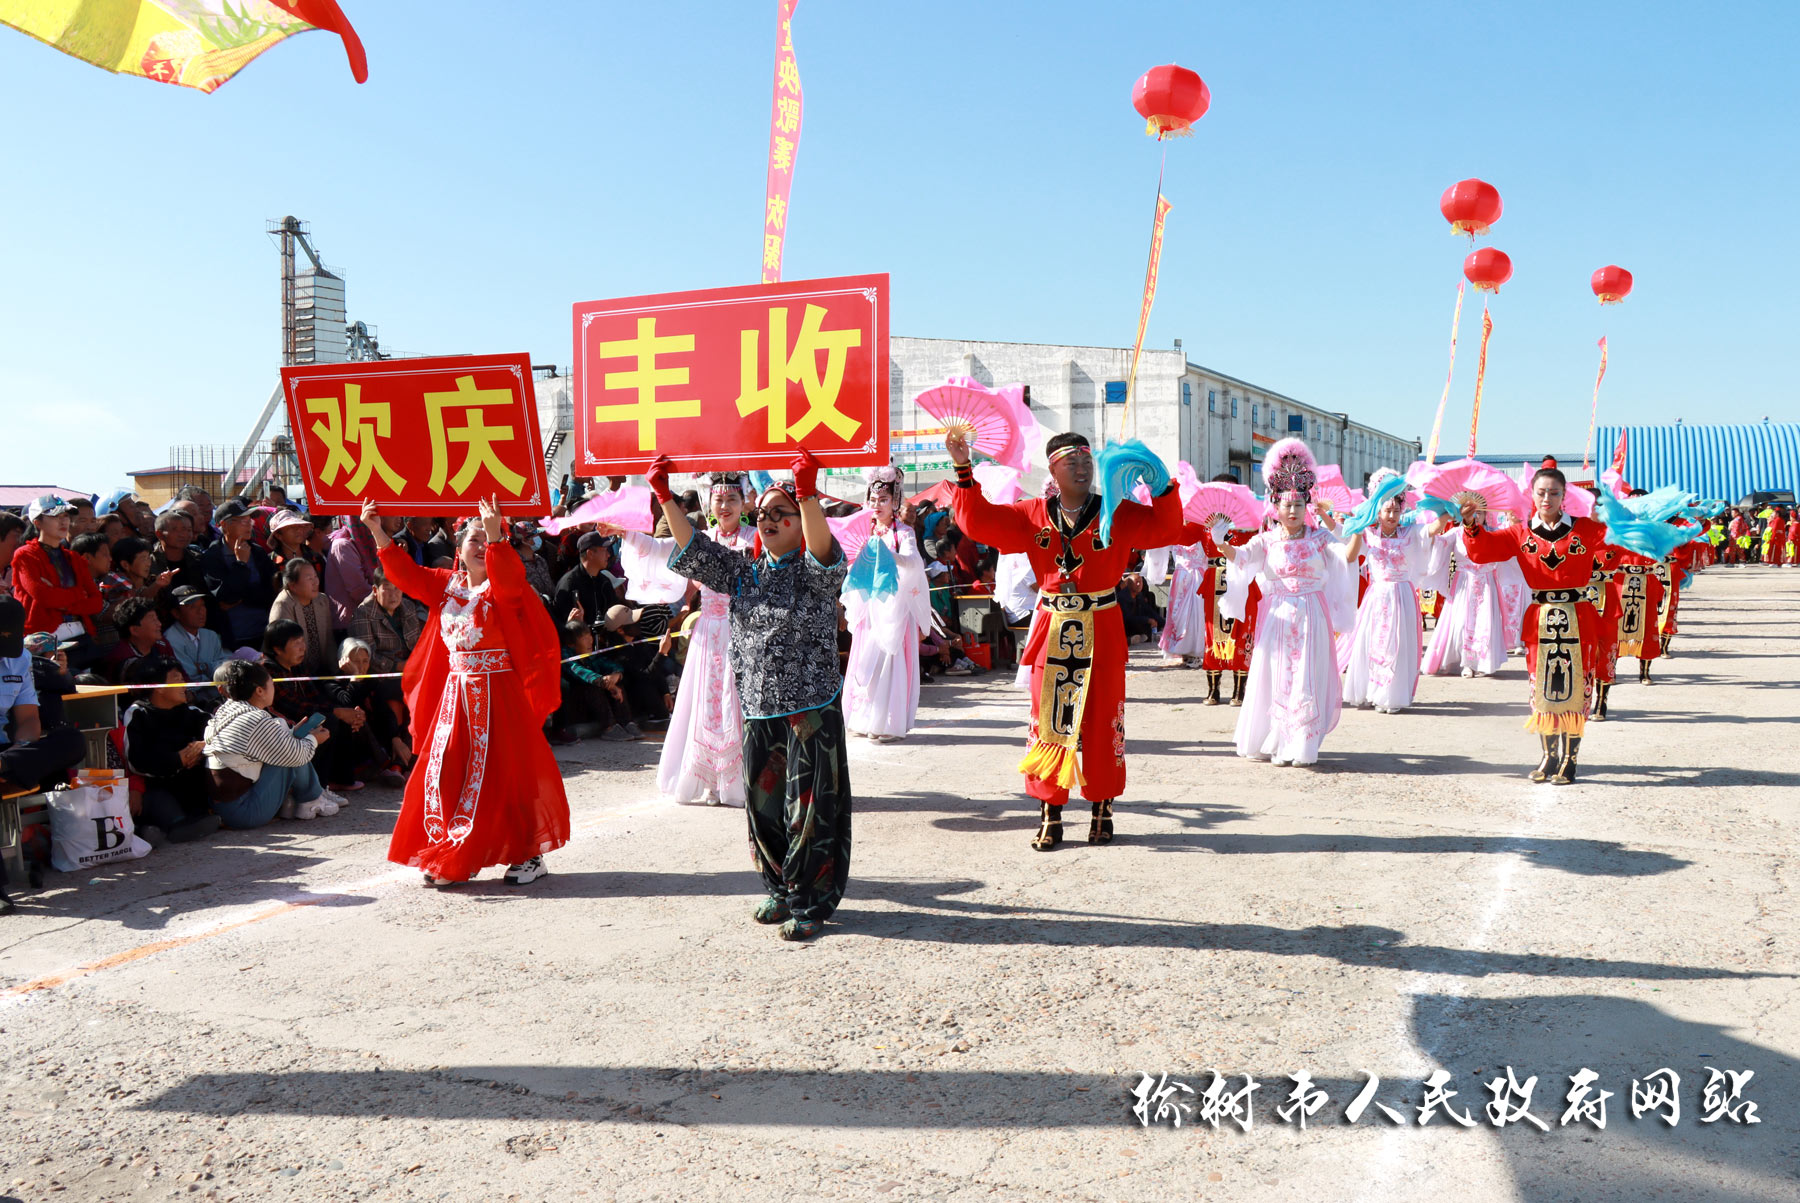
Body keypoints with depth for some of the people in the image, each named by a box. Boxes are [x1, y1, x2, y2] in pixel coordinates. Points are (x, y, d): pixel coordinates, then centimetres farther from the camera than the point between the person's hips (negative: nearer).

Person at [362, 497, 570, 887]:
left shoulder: (504, 587, -6)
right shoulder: (446, 584, 11)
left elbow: (508, 577, -28)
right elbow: (406, 574, 8)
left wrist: (496, 535, -43)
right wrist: (379, 533, 0)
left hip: (498, 694, -6)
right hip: (455, 693, 6)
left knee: (503, 773, -3)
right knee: (444, 771, 6)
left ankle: (528, 854, 8)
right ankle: (450, 857, 18)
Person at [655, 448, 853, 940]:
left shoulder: (814, 573, -5)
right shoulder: (744, 572, 11)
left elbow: (823, 551, -27)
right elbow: (694, 550, 6)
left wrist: (808, 494, -44)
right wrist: (665, 497, -6)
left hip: (811, 710, -5)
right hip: (758, 710, 6)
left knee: (808, 808, -1)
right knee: (762, 806, 12)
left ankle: (810, 904, 11)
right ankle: (781, 891, 29)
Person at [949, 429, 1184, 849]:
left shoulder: (1118, 514, 3)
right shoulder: (1032, 516, 6)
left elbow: (1165, 528, -1)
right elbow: (978, 520, 4)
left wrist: (1164, 485, -13)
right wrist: (964, 470, -4)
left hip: (1101, 634, -1)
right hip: (1052, 634, 1)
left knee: (1102, 724, 4)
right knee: (1048, 722, 3)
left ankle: (1102, 809, 18)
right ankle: (1049, 815, 11)